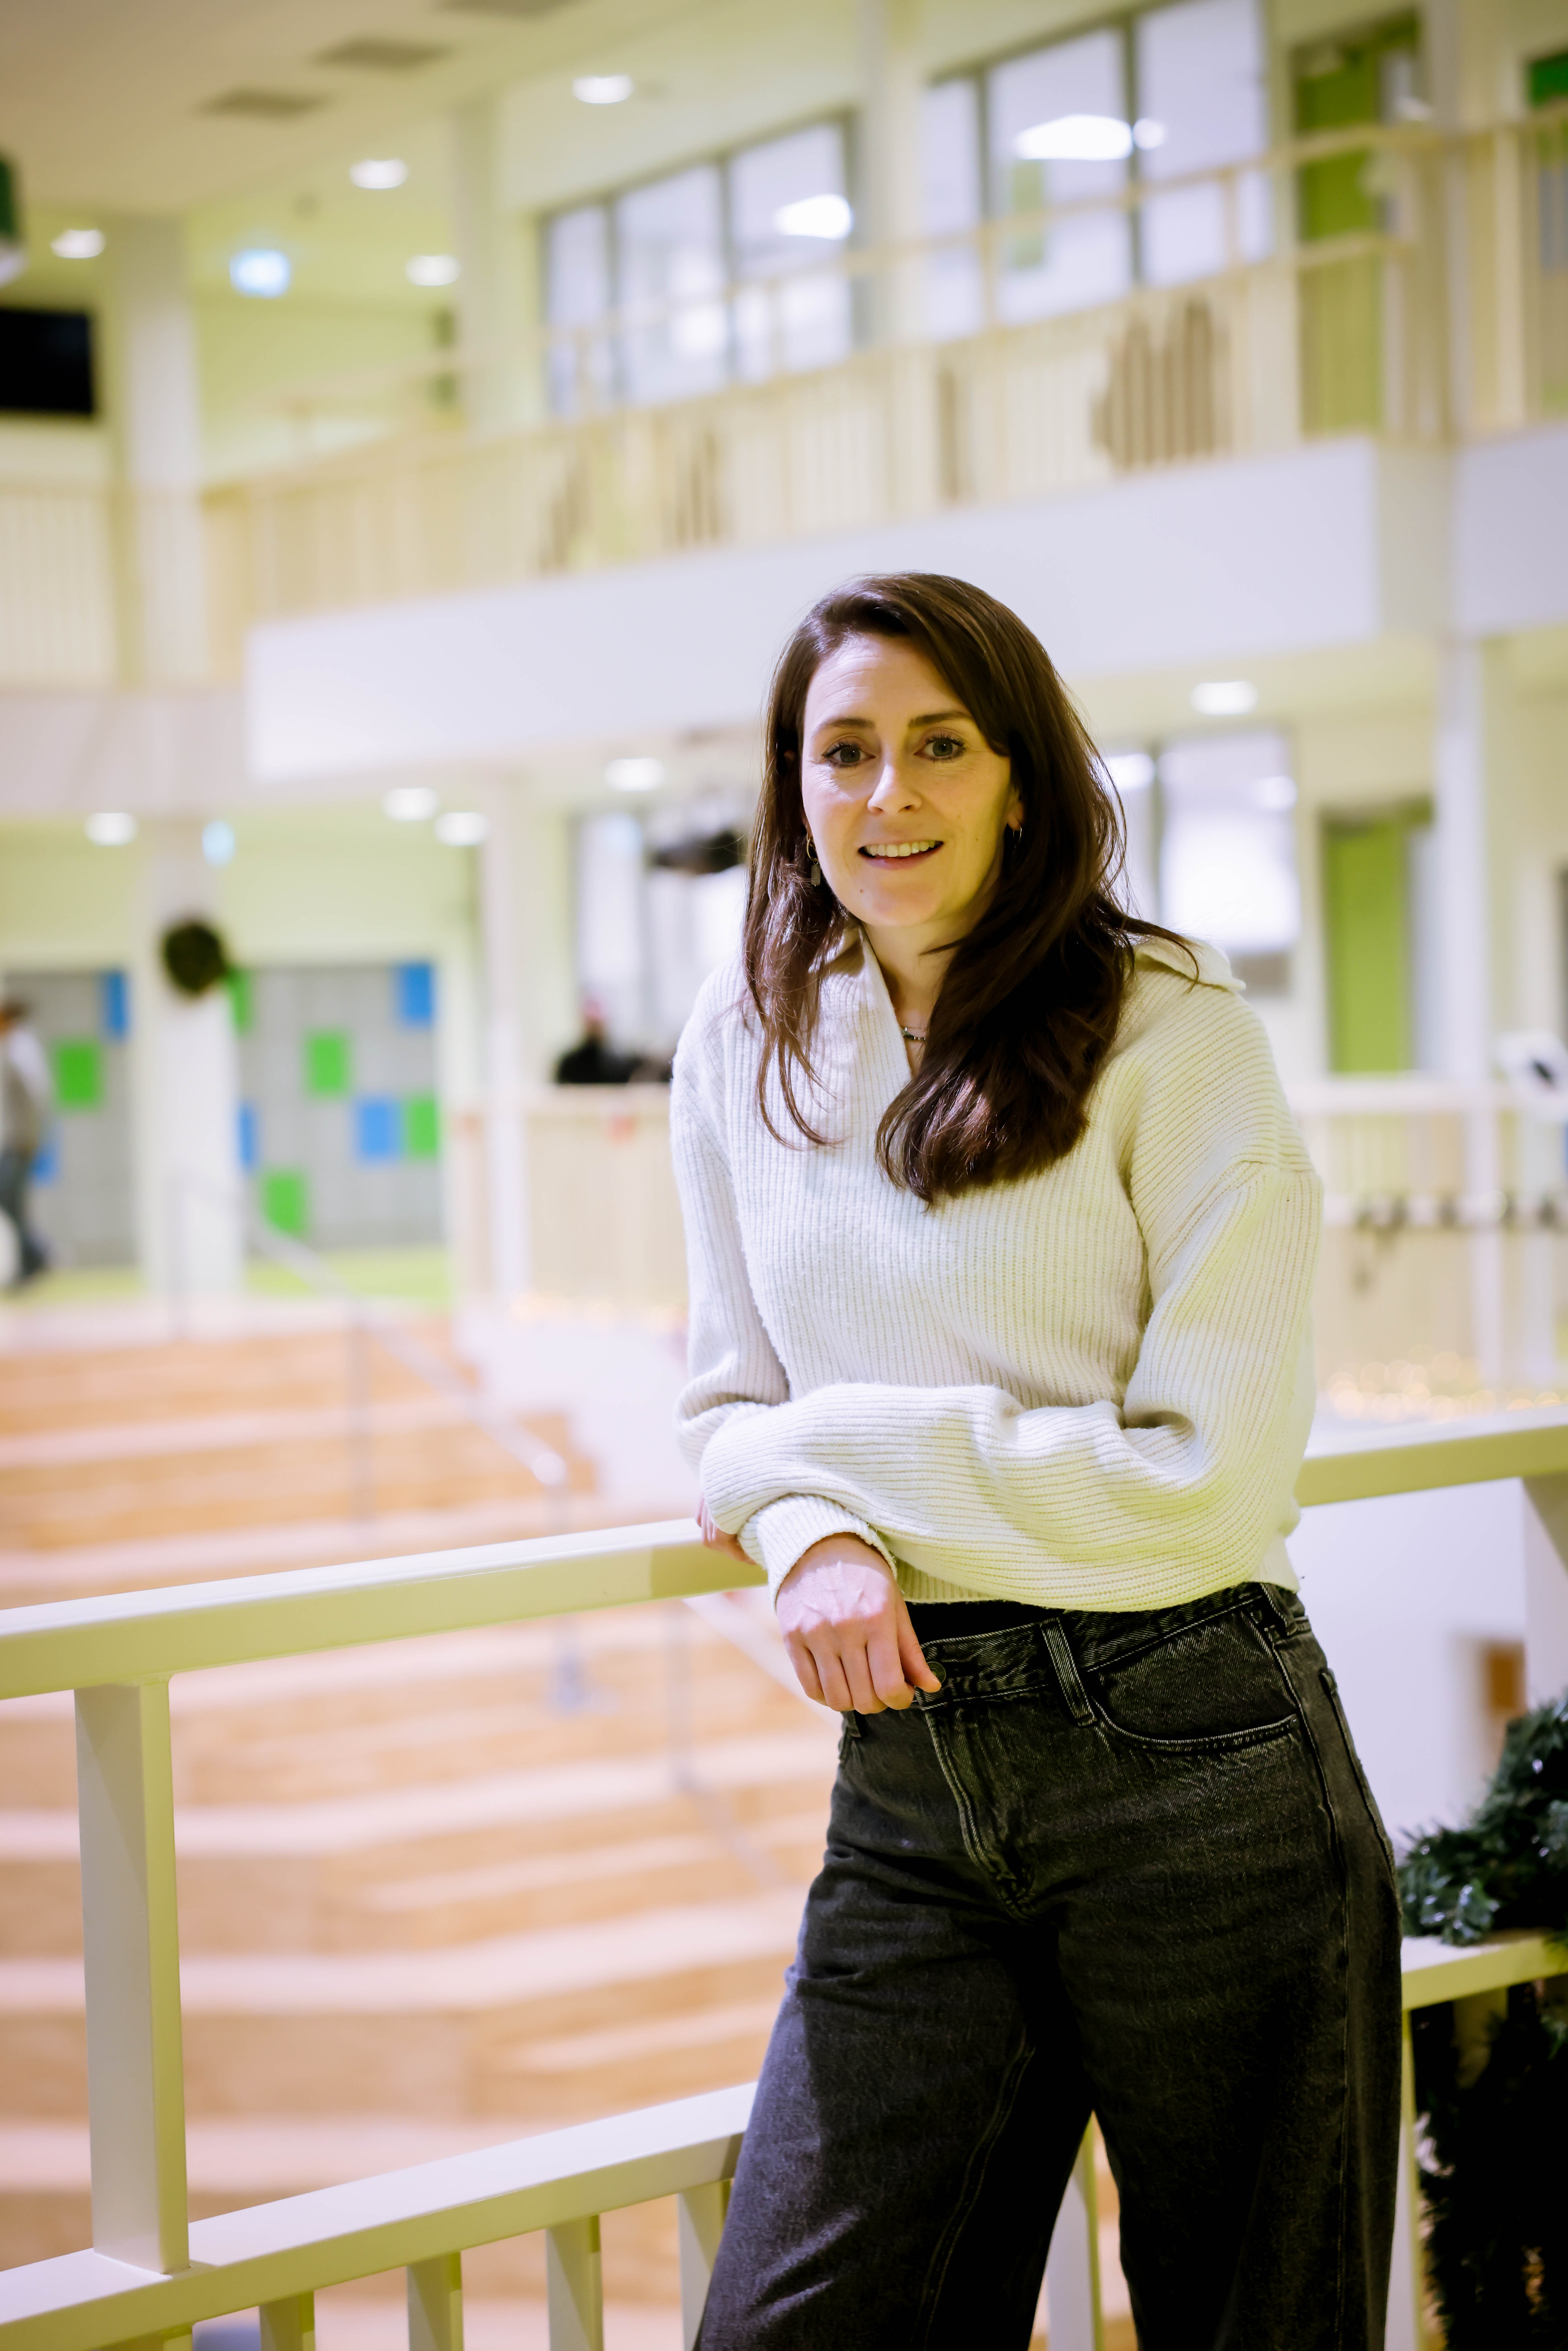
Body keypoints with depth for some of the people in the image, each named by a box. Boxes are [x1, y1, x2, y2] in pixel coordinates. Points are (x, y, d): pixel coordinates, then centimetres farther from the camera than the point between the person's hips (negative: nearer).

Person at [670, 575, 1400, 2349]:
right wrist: (810, 1537, -10)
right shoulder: (744, 1051, 7)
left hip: (1191, 1761, -3)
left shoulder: (1172, 1036, -8)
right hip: (909, 1784, 4)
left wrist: (839, 1450, -9)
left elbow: (1212, 1475, -12)